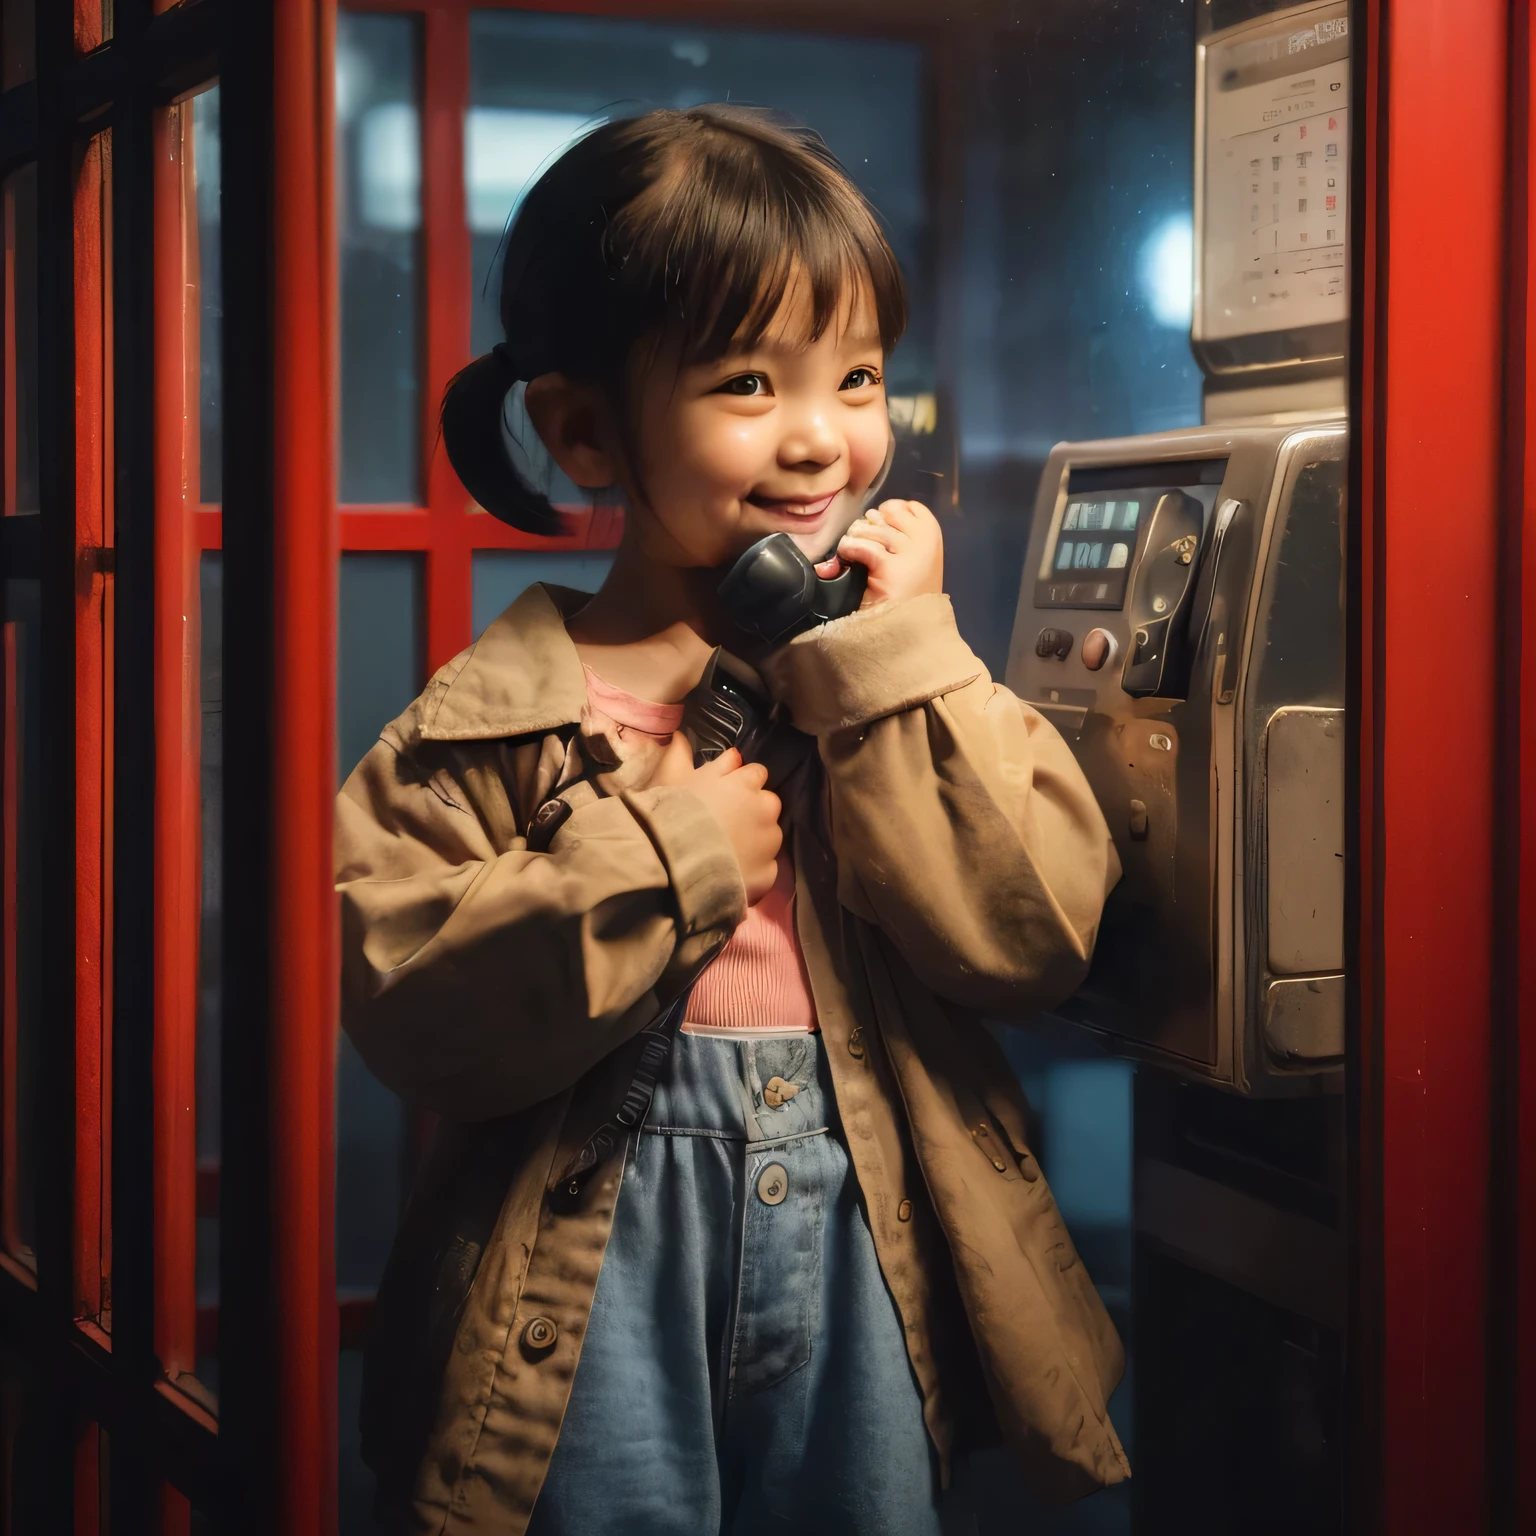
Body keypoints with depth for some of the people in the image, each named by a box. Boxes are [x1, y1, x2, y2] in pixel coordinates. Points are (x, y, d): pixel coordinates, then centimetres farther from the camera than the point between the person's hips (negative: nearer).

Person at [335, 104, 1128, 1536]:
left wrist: (895, 653, -13)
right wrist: (662, 862, -19)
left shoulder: (903, 667, 2)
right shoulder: (499, 714, -6)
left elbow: (1033, 932, -10)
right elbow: (406, 1007, -15)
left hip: (871, 1274, 3)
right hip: (599, 1296, -2)